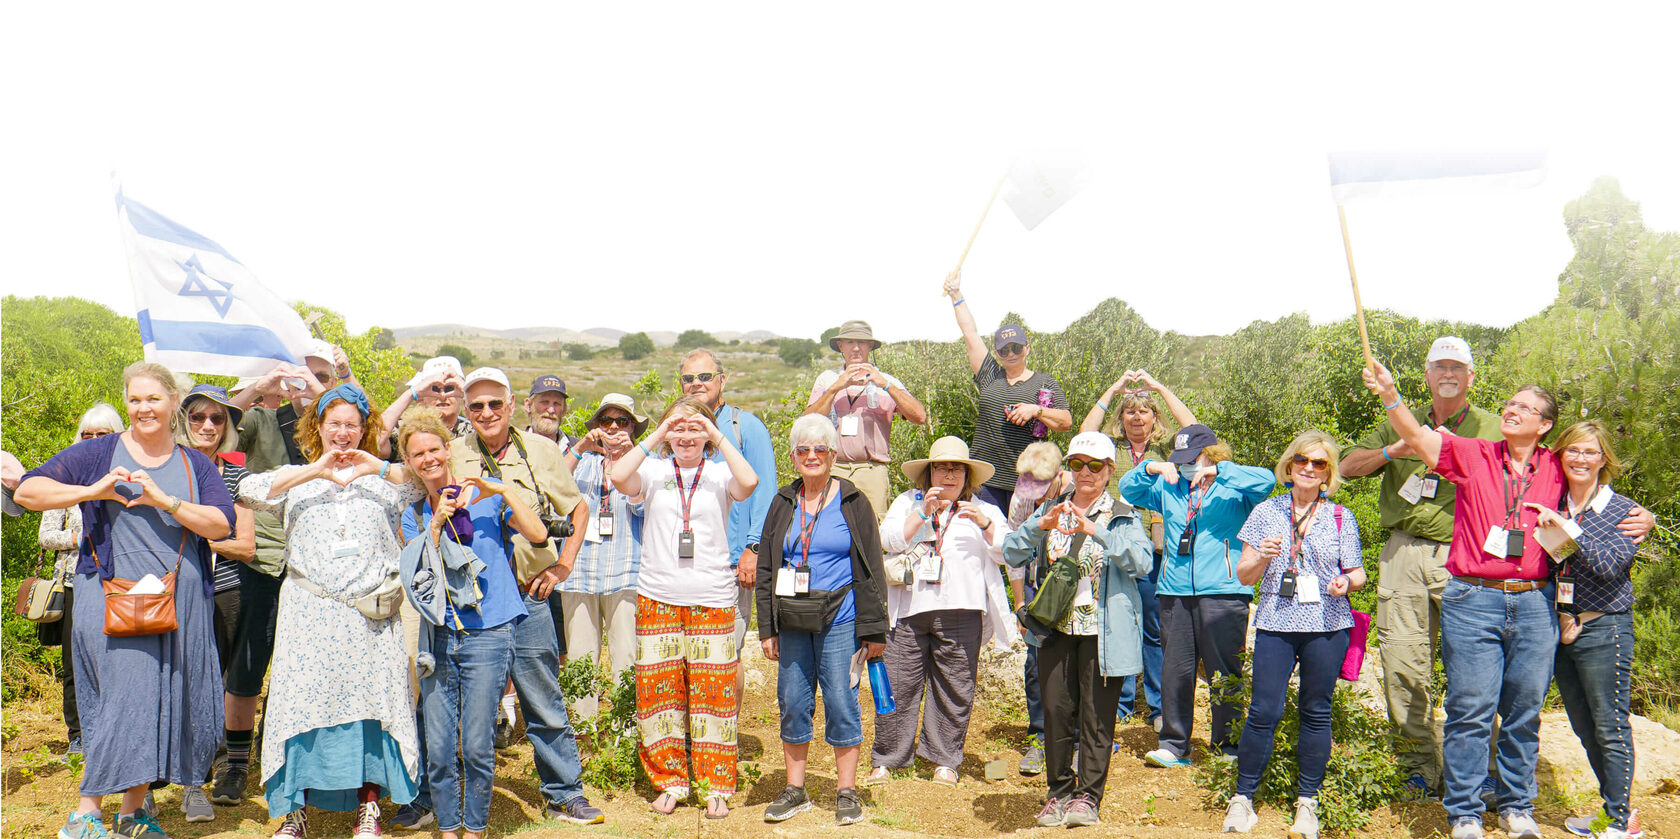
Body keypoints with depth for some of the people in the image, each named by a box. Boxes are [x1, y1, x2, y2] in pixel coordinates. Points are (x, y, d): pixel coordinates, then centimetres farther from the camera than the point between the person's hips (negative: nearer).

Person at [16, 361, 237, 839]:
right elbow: (28, 491, -1)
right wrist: (94, 491, -14)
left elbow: (222, 524, -2)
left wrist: (165, 501, -15)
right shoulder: (100, 454, 5)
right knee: (126, 698, -11)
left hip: (179, 603, 3)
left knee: (166, 703, 5)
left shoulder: (195, 465, 11)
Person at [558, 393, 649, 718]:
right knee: (580, 660, 2)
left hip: (625, 576, -2)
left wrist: (627, 456, -11)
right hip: (580, 572, 2)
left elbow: (641, 503, -5)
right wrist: (581, 448, -10)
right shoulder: (583, 461, 17)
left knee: (627, 662, -7)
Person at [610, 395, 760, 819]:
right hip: (658, 597, 2)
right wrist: (654, 438, -12)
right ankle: (670, 781, 20)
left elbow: (749, 482, -18)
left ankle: (718, 787, 11)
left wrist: (718, 436, -13)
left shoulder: (719, 473, 4)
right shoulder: (653, 471, 7)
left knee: (714, 691, 0)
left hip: (712, 600, -1)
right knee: (659, 689, 4)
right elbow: (619, 477, -13)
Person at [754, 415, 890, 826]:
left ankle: (846, 791, 13)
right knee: (793, 703, 7)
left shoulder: (853, 503, 0)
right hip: (792, 622, 4)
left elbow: (870, 569, 0)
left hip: (839, 620, -3)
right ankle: (795, 789, 20)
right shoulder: (783, 504, 10)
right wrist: (767, 628, 7)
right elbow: (765, 568, 12)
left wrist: (872, 628, -5)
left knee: (841, 702, 0)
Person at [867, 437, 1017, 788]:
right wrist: (923, 512, -9)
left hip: (960, 610, 0)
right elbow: (890, 540, 2)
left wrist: (983, 523, -12)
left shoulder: (984, 509, 17)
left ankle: (945, 760, 15)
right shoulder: (908, 502, 17)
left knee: (954, 686, 2)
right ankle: (886, 759, 9)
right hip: (909, 608, 0)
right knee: (898, 683, -2)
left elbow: (1006, 552, 4)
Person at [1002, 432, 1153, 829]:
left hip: (1102, 630, -3)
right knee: (1056, 711, 5)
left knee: (1096, 715, 0)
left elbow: (1142, 561, -15)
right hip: (1056, 627, 3)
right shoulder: (1050, 510, 13)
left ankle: (1088, 796, 10)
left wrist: (1096, 530, -24)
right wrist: (1039, 527, -14)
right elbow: (1012, 555, 3)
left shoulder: (1122, 517, 3)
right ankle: (1059, 792, 18)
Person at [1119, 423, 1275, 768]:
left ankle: (1228, 745, 12)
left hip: (1223, 593, -4)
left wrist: (1218, 471, -19)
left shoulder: (1233, 489, 4)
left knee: (1225, 672, 0)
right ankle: (1173, 745, 14)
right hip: (1175, 593, 4)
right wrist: (1151, 468, -2)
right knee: (1175, 670, 5)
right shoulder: (1167, 490, 18)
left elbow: (1266, 481, -13)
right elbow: (1128, 489, 16)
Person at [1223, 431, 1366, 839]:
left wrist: (1347, 582, -13)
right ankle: (1243, 798, 7)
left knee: (1316, 712, 6)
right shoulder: (1266, 512, 8)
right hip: (1276, 623, 0)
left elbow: (1358, 573, 10)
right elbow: (1244, 576, 7)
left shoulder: (1341, 518, 8)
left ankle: (1307, 801, 18)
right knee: (1264, 711, -5)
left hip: (1327, 626, 0)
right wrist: (1262, 557, -14)